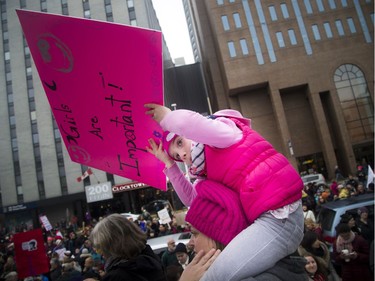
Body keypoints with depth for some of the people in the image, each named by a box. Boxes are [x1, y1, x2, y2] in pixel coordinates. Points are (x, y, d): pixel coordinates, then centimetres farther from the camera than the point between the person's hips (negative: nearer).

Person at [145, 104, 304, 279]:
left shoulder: (224, 130, -4)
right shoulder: (211, 169, 23)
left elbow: (186, 122, -23)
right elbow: (190, 198, 22)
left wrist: (166, 117, -1)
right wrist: (169, 163, 20)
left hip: (279, 215, -10)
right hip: (264, 217, 10)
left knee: (217, 275, -19)